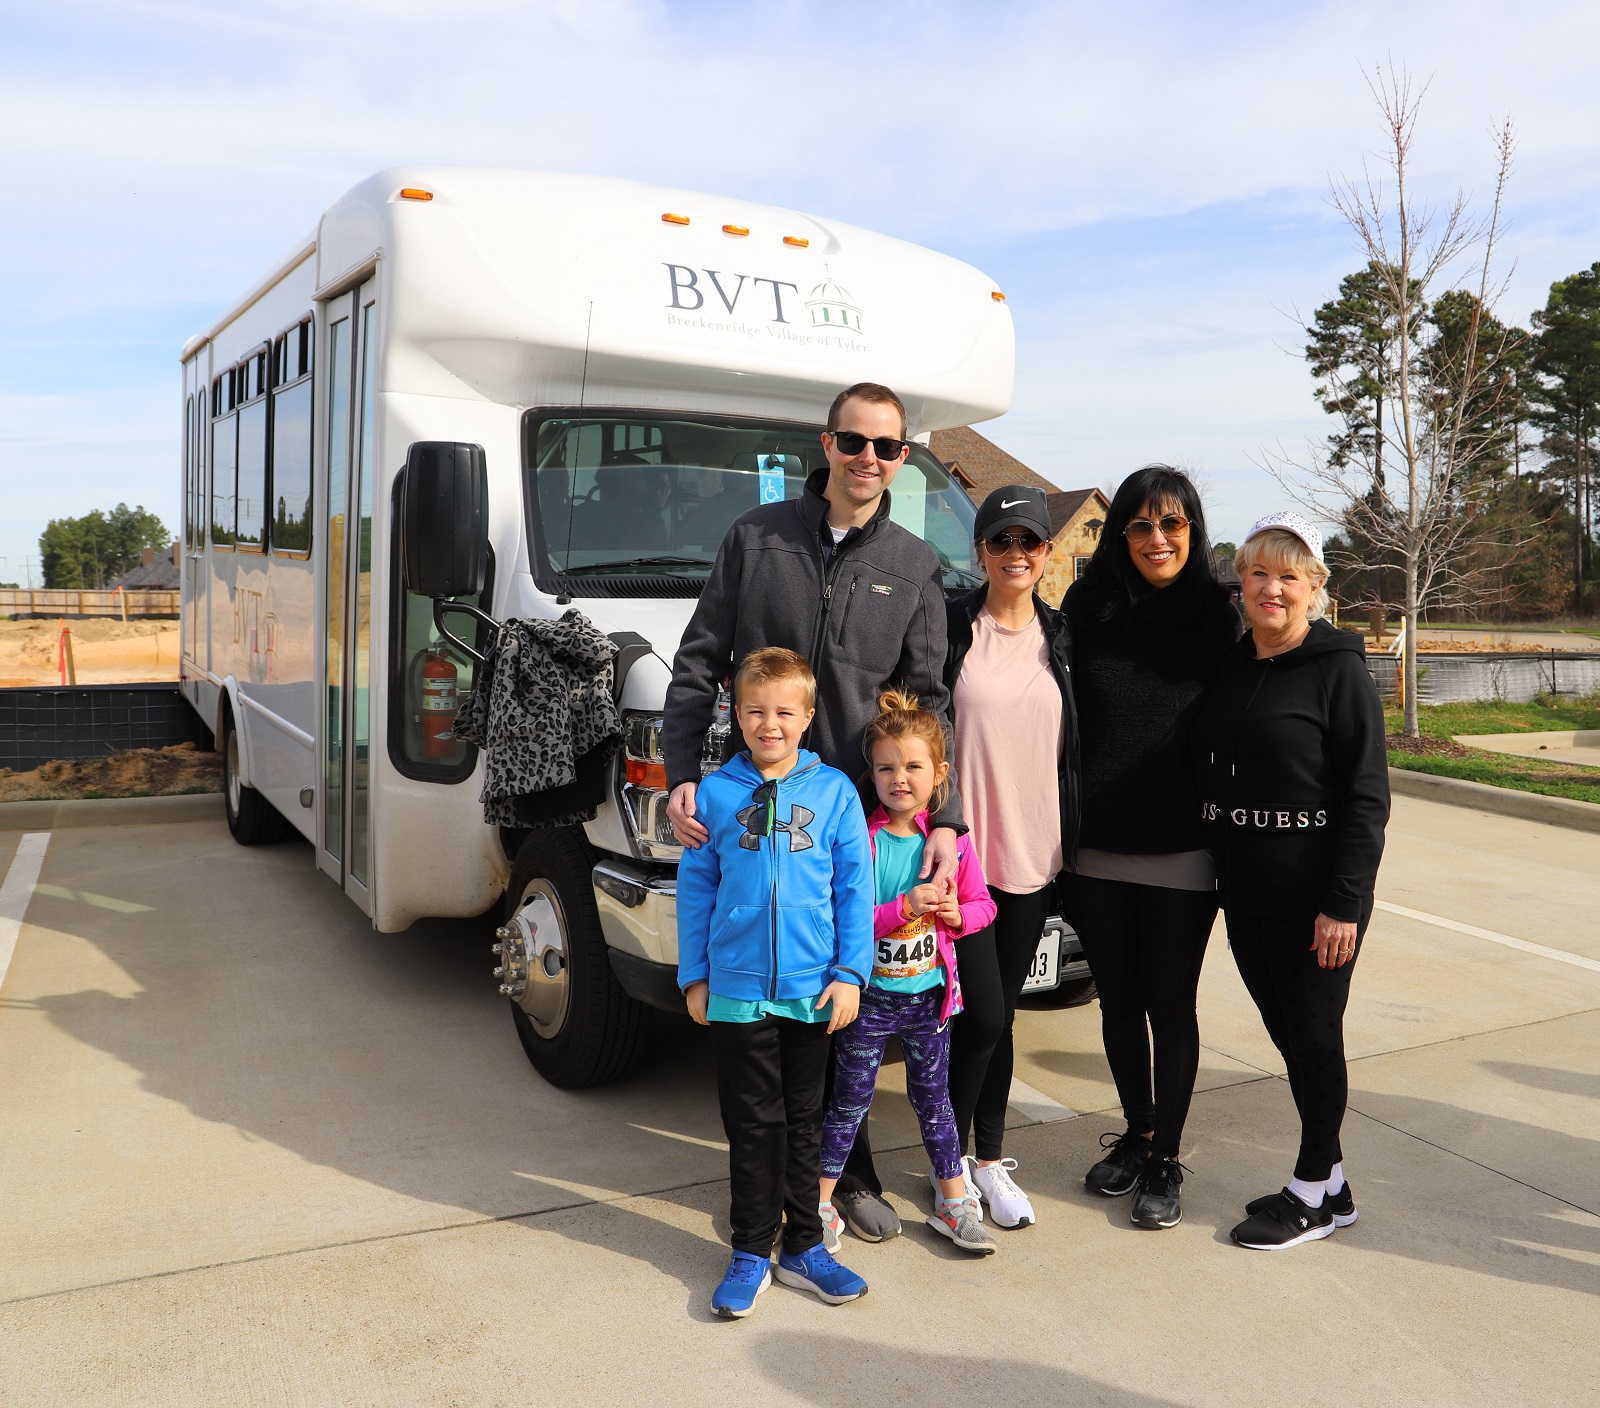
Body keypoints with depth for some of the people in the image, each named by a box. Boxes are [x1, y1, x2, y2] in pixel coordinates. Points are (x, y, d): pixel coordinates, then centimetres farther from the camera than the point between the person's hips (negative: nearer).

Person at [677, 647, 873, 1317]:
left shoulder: (834, 790, -1)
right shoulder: (715, 794, 0)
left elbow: (855, 886, -1)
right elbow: (695, 888, 5)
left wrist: (850, 972, -6)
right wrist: (694, 975, 4)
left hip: (812, 989, 0)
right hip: (736, 989, 0)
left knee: (803, 1122, 14)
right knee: (753, 1125, 9)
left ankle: (802, 1247, 28)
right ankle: (751, 1253, 23)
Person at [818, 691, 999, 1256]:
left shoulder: (952, 839, -4)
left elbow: (982, 904, 5)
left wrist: (955, 913, -16)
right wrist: (903, 907, -27)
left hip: (929, 994, 3)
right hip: (869, 994, -3)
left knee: (933, 1098, 17)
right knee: (850, 1101, 10)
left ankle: (953, 1201, 31)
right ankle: (821, 1201, 26)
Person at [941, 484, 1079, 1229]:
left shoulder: (1062, 638, 8)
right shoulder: (950, 629, -4)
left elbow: (1076, 747, 14)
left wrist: (1069, 840, 10)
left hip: (1033, 856, 4)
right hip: (961, 853, -4)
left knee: (1001, 1014, 13)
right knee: (982, 1014, -4)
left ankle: (989, 1159, 28)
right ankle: (949, 1161, 18)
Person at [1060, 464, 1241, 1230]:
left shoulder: (1217, 615, -3)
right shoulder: (1087, 609, 1)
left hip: (1181, 852, -2)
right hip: (1096, 850, 2)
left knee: (1170, 1006, 8)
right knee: (1118, 1001, 15)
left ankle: (1166, 1161, 24)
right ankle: (1136, 1134, 35)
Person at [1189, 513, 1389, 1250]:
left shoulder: (1340, 671, -8)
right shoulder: (1230, 666, 9)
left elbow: (1367, 798, -11)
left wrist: (1344, 903, -16)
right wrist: (1224, 872, 10)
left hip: (1313, 898, -6)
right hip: (1243, 891, 6)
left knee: (1313, 1037, 5)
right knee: (1287, 1033, 13)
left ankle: (1314, 1191, 21)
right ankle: (1331, 1184, 28)